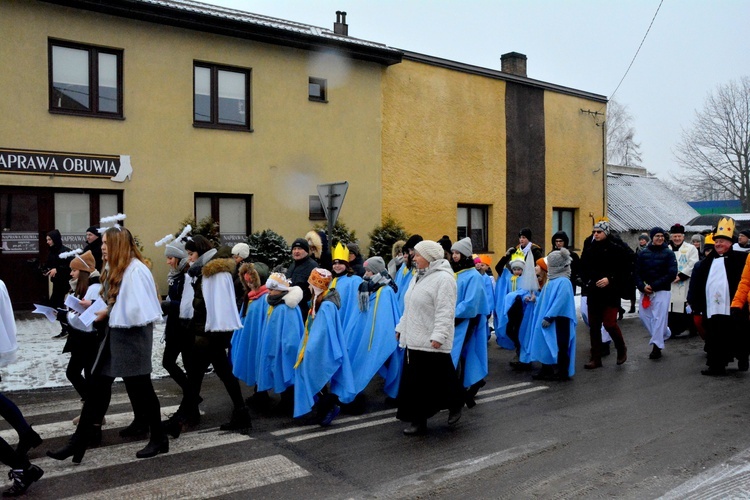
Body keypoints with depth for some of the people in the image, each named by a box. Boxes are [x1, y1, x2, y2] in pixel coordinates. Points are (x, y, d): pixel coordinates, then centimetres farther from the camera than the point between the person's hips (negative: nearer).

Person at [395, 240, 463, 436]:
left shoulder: (443, 278, -14)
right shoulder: (418, 277, 16)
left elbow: (445, 312, -21)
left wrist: (438, 336, -27)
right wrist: (401, 328, 22)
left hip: (432, 343, -9)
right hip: (414, 340, 9)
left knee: (439, 379, 2)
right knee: (414, 382, 9)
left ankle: (455, 405, 27)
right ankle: (418, 420, 18)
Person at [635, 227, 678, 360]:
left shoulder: (668, 253, -2)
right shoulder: (643, 253, 7)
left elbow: (672, 274, -9)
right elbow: (637, 272, 6)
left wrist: (654, 286, -14)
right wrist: (642, 286, -11)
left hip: (662, 291, -4)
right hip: (645, 291, 4)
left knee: (659, 317, -8)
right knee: (644, 314, 7)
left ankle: (656, 346, -1)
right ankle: (663, 334, 30)